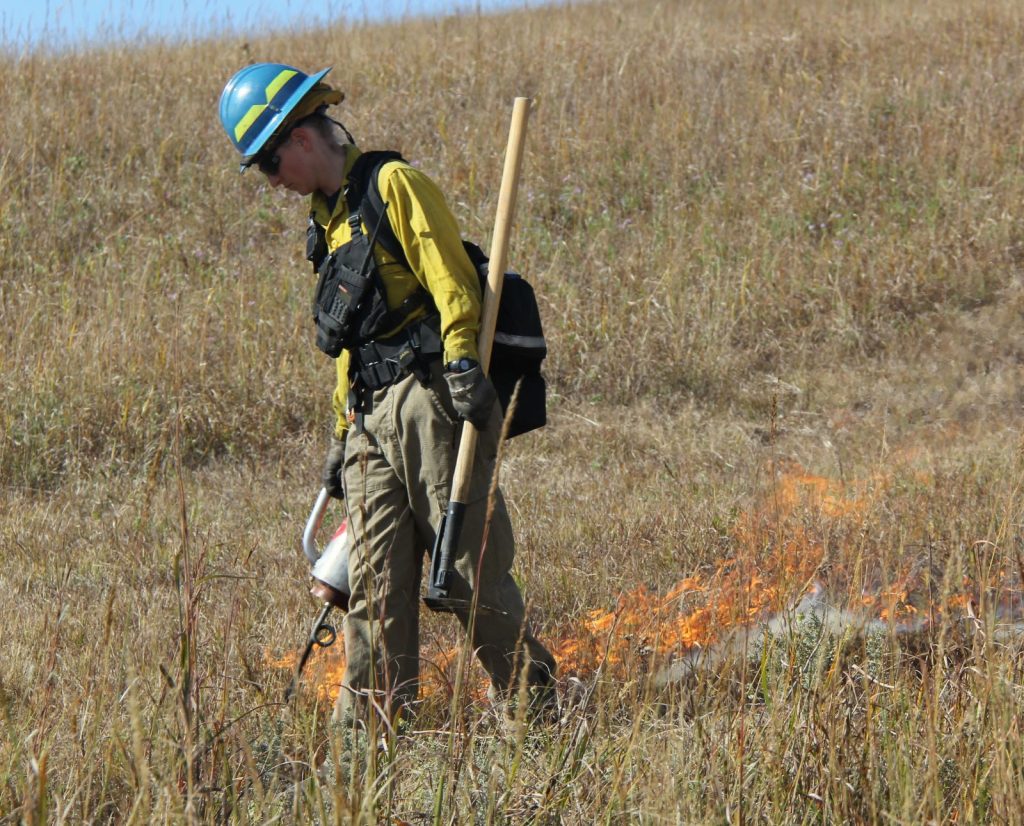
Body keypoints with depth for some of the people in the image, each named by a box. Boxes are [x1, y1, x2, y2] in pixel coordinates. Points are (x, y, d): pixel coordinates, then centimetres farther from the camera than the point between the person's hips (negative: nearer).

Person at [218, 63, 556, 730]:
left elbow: (451, 281, -13)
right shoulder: (330, 219, 24)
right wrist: (343, 430, 23)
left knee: (474, 570, -7)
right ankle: (364, 726, 2)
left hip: (431, 403, -8)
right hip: (372, 418, 8)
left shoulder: (394, 186, -2)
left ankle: (535, 705, 1)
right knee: (376, 583, 2)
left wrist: (463, 361, -25)